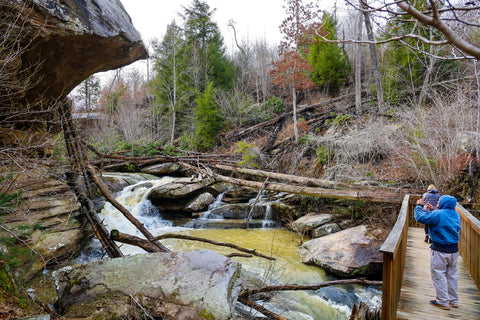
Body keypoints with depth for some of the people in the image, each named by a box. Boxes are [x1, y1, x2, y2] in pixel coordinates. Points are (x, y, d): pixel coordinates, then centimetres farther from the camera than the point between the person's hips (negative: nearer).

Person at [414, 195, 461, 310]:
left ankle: (443, 302, 10)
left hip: (440, 250, -7)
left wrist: (419, 206, 2)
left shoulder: (438, 215, -19)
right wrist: (434, 210, 22)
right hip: (454, 250, 7)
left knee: (438, 275, 4)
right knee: (452, 275, 18)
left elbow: (420, 217, -14)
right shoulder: (456, 214, 4)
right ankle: (454, 300, 28)